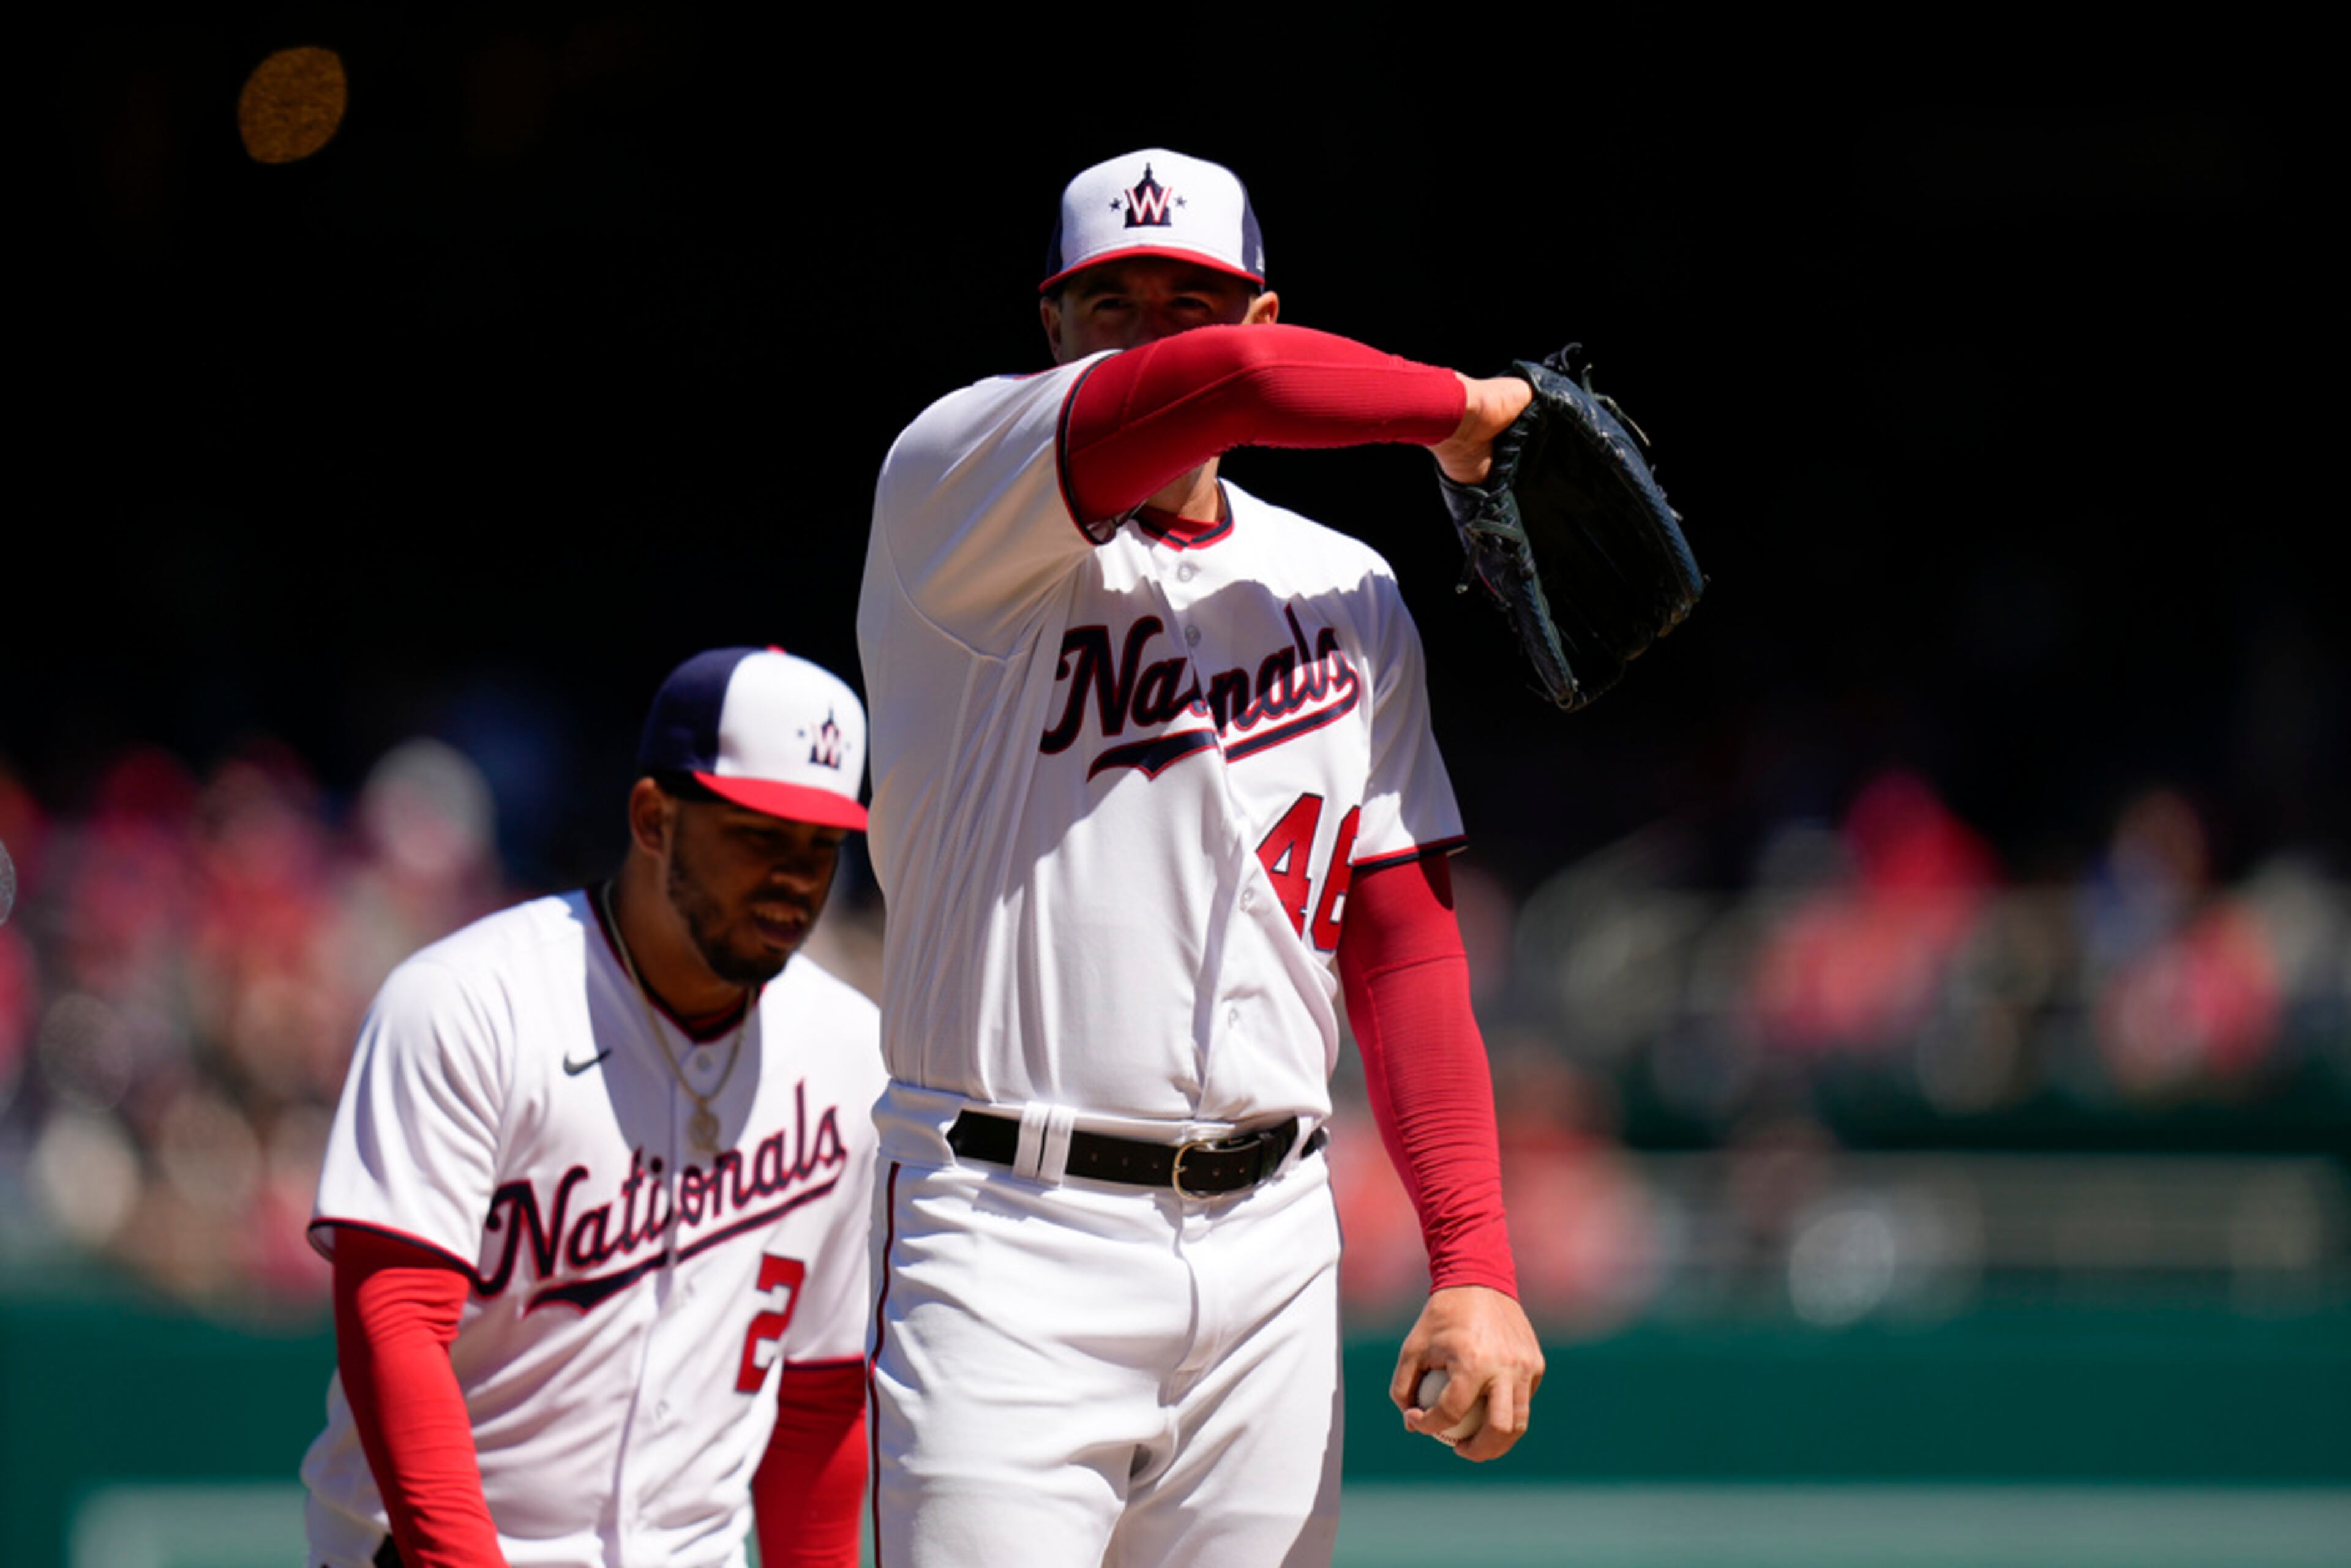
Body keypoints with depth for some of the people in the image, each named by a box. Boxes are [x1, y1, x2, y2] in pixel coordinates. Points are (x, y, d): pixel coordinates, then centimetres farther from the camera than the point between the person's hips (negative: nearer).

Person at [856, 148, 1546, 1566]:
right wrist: (1456, 410, 0)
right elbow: (1234, 382, -19)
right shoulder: (954, 486, 0)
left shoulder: (1351, 598, 15)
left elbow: (1408, 950, 11)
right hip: (1009, 1236, -5)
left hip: (1271, 1241, 5)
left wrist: (1474, 1264, 1)